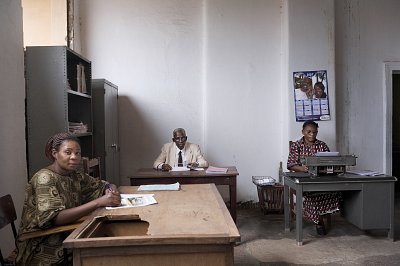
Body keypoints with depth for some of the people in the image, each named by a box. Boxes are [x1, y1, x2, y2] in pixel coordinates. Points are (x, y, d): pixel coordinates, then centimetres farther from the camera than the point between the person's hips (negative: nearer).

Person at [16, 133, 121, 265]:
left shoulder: (75, 175, 4)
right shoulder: (45, 178, -15)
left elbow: (104, 186, 11)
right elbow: (54, 218, -27)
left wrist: (111, 191, -15)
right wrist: (98, 202, -34)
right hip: (43, 250, -6)